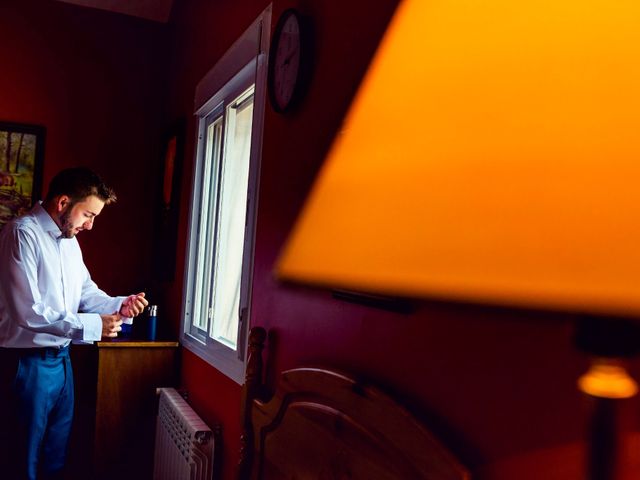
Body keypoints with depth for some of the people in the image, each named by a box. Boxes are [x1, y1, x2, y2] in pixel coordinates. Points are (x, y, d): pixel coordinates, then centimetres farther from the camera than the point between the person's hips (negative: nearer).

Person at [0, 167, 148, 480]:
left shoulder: (69, 240, 10)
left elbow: (86, 292, 14)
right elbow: (27, 311, -24)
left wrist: (119, 305, -5)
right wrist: (91, 326, -23)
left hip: (61, 358, 8)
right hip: (28, 362, -8)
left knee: (56, 454, 20)